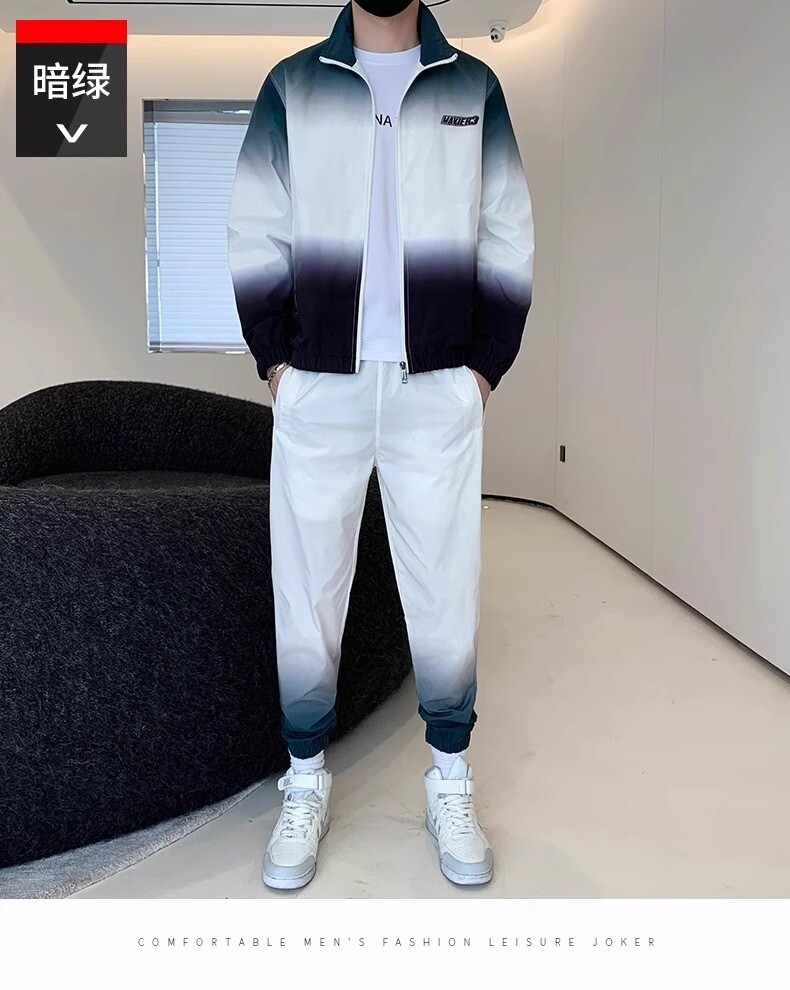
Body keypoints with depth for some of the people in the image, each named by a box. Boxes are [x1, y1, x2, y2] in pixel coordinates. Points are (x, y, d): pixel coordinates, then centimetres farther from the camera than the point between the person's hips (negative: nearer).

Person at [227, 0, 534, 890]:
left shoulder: (474, 86, 9)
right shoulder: (292, 84, 9)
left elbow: (509, 241, 7)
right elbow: (254, 235, 6)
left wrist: (486, 366, 0)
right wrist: (274, 361, -1)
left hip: (440, 393, 0)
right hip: (318, 391, 0)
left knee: (446, 593, 5)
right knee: (306, 592, 6)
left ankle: (450, 784, 24)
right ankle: (305, 785, 24)